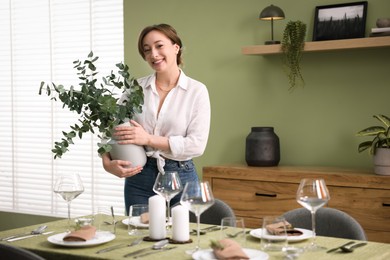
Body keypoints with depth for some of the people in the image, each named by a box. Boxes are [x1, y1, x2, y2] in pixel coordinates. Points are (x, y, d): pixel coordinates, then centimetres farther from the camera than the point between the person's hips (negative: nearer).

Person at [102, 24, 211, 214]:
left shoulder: (196, 91, -4)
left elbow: (197, 144, -11)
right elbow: (112, 129, 4)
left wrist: (148, 139, -17)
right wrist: (108, 162, -15)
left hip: (181, 178, -2)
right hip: (139, 178, 2)